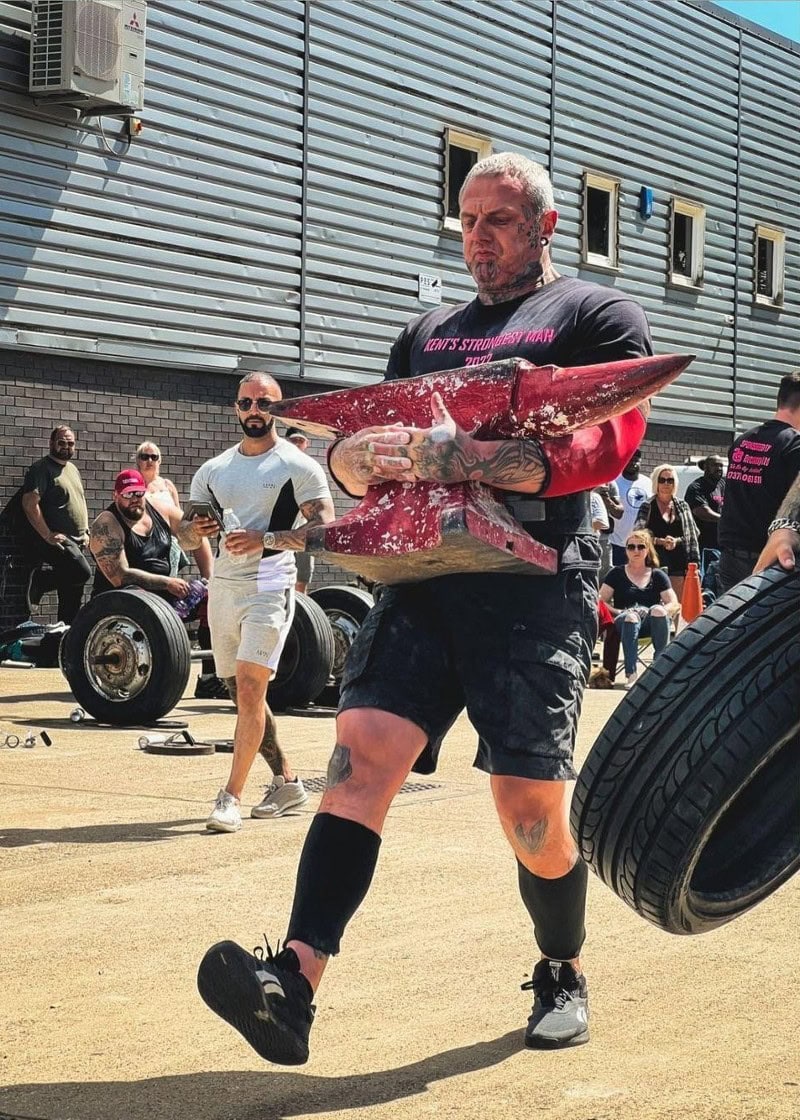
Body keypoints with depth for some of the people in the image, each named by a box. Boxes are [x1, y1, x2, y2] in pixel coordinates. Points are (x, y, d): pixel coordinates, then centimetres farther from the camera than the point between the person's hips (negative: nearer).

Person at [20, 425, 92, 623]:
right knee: (82, 572, -27)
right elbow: (29, 504, -18)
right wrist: (48, 535, -21)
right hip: (57, 540, -8)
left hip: (75, 542, 9)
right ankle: (39, 580, -8)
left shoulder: (73, 469, 19)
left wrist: (85, 531, 15)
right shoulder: (41, 468, -8)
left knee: (72, 597, 7)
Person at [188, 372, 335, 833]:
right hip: (222, 587, 6)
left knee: (249, 689, -16)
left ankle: (232, 796, -12)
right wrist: (199, 527, -8)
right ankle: (286, 781, 26)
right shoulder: (214, 470, 14)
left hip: (269, 585, -6)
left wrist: (264, 539, -19)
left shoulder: (298, 466, -1)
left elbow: (324, 530, -10)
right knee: (243, 694, 12)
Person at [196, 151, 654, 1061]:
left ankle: (563, 977, 23)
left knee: (531, 805, -3)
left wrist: (455, 457, -19)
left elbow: (605, 442, -10)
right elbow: (351, 451, 22)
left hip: (535, 585, -4)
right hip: (424, 576, 5)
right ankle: (294, 983, -24)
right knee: (363, 748, -14)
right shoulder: (428, 332, 26)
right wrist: (366, 454, -5)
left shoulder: (597, 316, 8)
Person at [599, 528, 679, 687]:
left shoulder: (658, 575, 18)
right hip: (625, 624, -1)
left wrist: (659, 612, -12)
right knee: (630, 617, -37)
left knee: (658, 610, -34)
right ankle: (631, 674, -46)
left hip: (652, 624, 1)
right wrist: (620, 612, -11)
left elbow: (674, 605, 8)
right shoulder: (617, 574, 15)